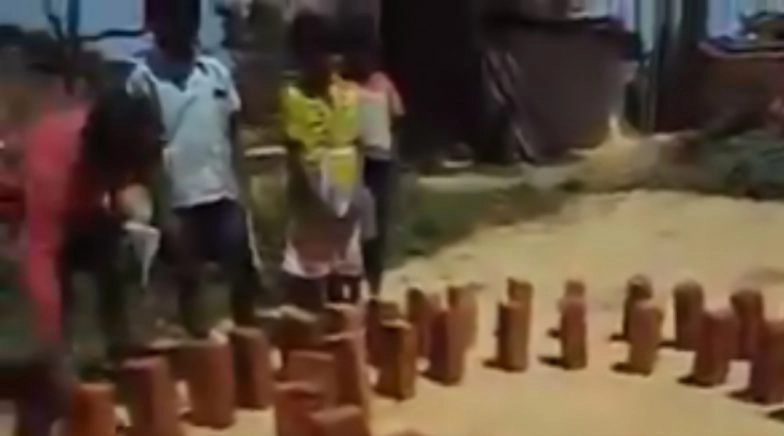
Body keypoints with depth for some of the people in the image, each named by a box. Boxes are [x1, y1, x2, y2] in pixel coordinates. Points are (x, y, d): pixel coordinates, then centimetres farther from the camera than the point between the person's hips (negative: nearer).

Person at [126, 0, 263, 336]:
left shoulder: (217, 72, 7)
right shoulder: (144, 78, -5)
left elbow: (233, 134, 10)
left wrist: (242, 191, 5)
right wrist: (161, 208, -9)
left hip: (224, 194, 4)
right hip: (179, 200, -3)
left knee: (244, 275, 8)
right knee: (188, 282, 7)